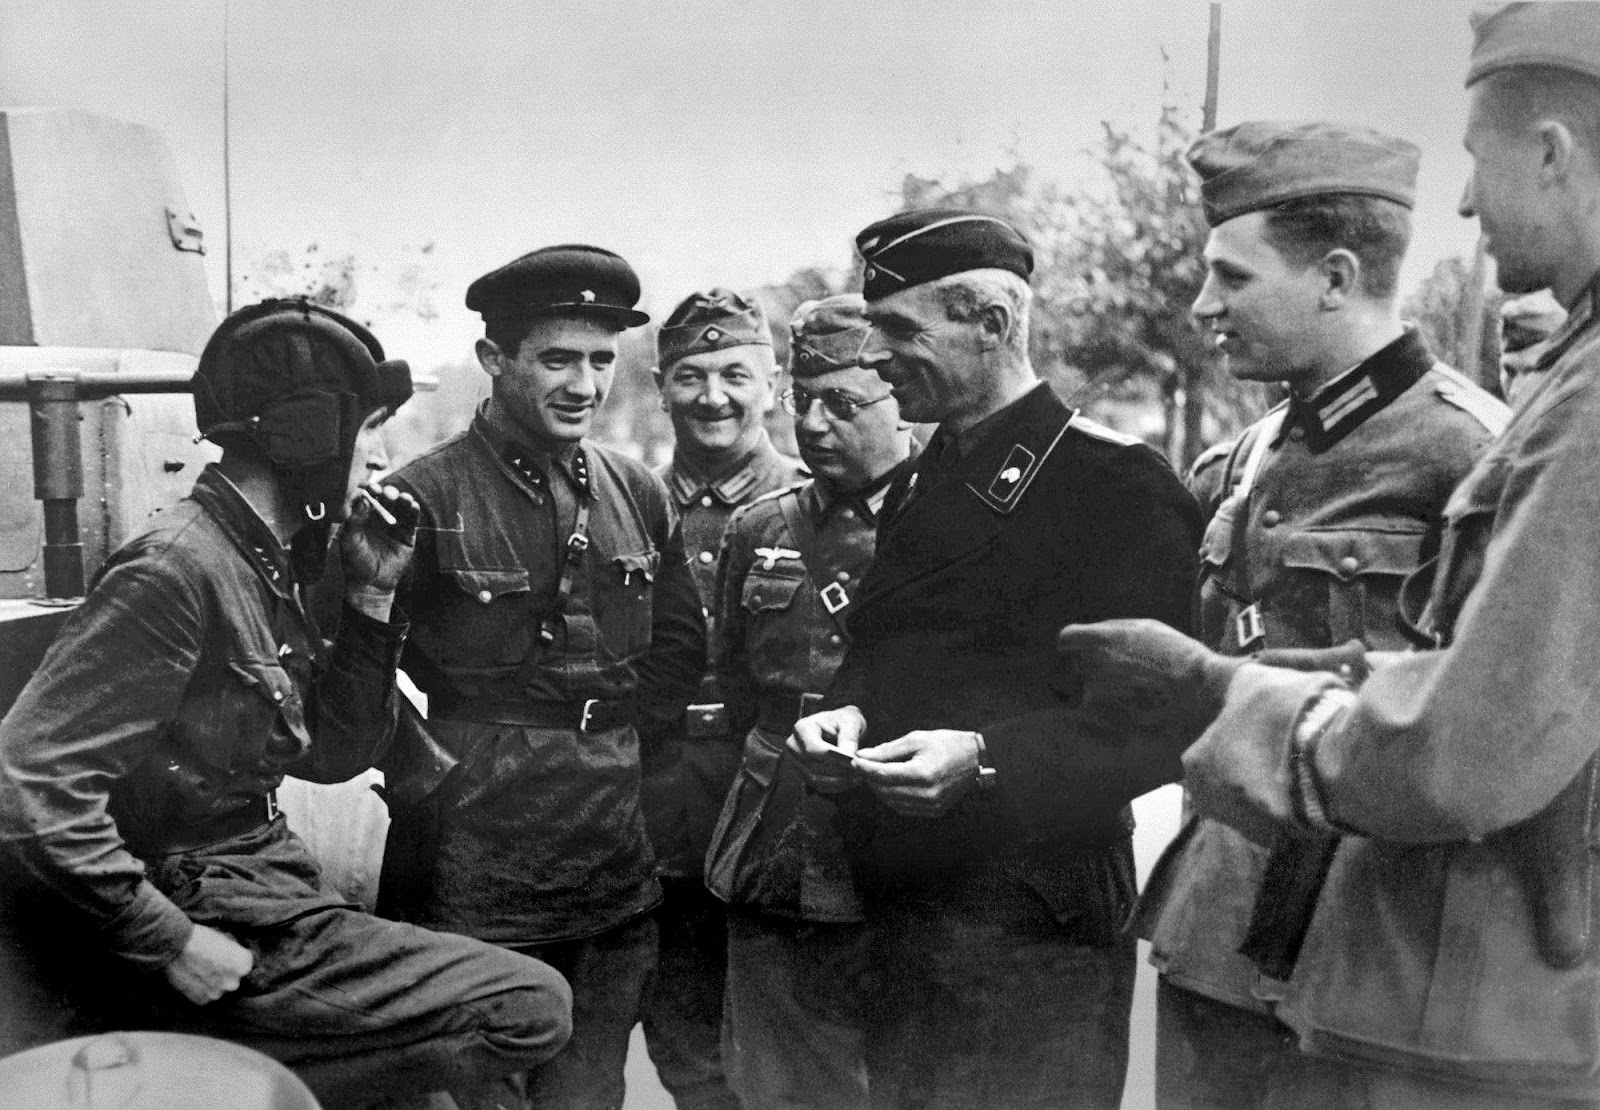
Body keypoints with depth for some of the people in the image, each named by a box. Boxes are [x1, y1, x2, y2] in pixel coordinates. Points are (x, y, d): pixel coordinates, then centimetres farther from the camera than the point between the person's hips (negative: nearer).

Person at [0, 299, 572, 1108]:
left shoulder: (268, 563, 9)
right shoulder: (180, 566, -19)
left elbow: (334, 754, 12)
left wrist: (372, 599, 2)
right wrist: (174, 945, -20)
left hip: (265, 892, 9)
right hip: (220, 927, -9)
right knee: (532, 1008, -10)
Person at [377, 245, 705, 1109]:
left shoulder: (638, 495, 7)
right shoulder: (427, 496, -10)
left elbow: (681, 642, 17)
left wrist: (618, 742, 7)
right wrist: (422, 771, -10)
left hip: (612, 872, 5)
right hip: (470, 868, -5)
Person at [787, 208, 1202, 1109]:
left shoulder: (1118, 483, -12)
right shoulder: (922, 486, 13)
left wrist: (984, 757, -26)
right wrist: (844, 713, -1)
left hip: (1031, 934, -7)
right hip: (897, 916, 8)